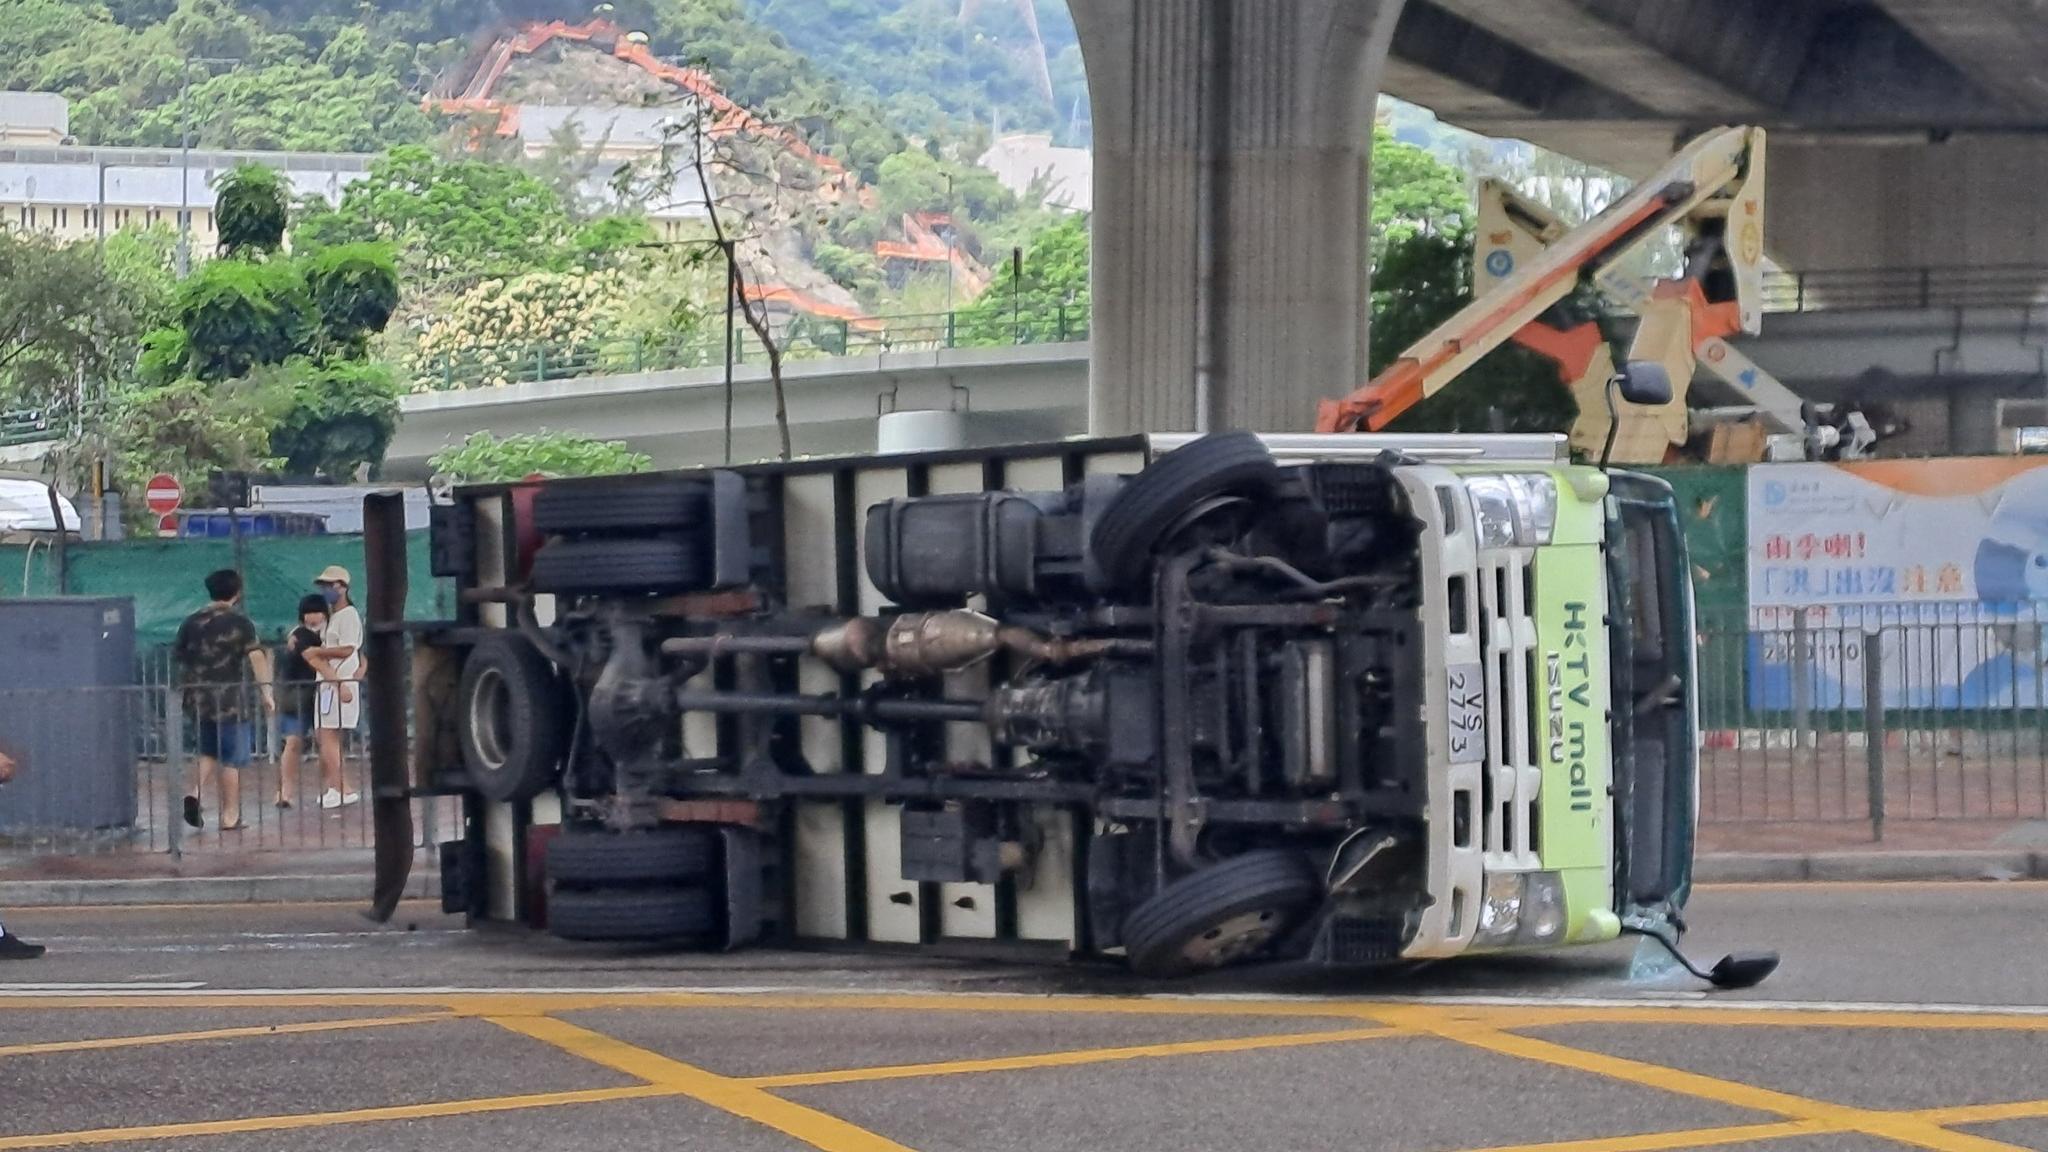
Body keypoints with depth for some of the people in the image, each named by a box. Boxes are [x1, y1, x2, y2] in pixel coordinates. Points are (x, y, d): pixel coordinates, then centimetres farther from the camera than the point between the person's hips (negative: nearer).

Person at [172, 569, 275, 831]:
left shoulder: (191, 623, 7)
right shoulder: (240, 623, -5)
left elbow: (177, 657, 14)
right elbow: (256, 656, -17)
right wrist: (266, 689, -19)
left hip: (198, 701, 4)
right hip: (229, 701, -4)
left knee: (210, 752, 21)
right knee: (232, 759, 4)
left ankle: (197, 793, -3)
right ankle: (230, 816, 5)